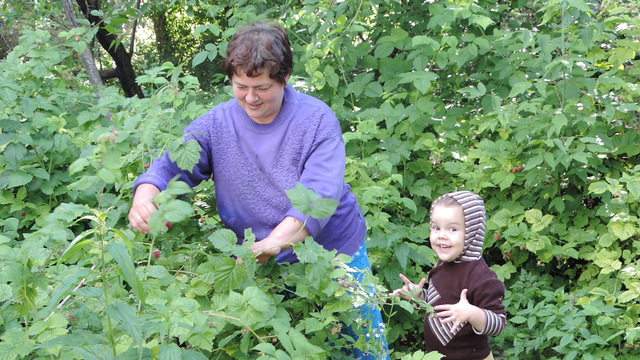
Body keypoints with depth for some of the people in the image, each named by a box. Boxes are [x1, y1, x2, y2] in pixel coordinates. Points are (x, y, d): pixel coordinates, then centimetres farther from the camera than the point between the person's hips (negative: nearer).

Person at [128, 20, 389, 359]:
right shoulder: (216, 124, -7)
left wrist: (274, 243, -43)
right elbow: (170, 167, -12)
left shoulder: (318, 120, -16)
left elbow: (318, 196, -27)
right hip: (261, 266, 2)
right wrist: (145, 196, -37)